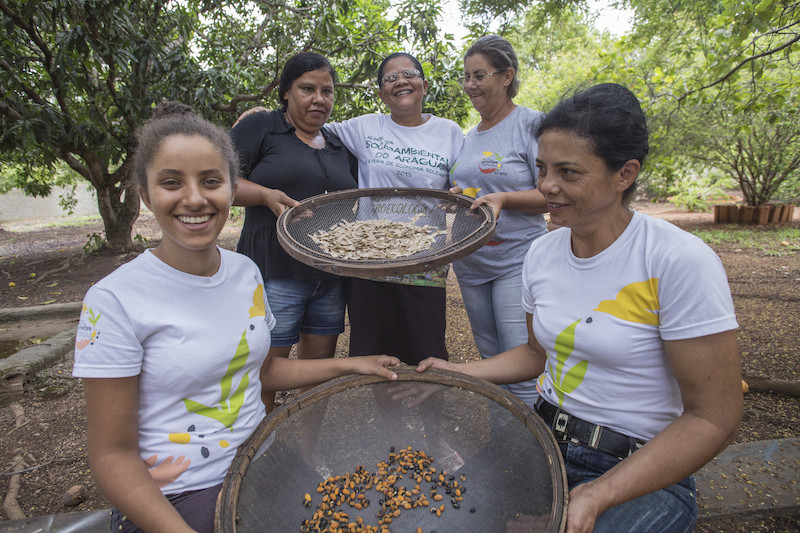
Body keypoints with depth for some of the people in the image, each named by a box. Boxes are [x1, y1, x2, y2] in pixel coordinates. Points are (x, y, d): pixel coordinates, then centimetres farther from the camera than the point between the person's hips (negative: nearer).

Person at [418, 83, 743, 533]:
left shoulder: (680, 261, -18)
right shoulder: (542, 253, 0)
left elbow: (713, 419, -16)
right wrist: (458, 372, 2)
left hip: (644, 473, -4)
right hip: (546, 440, 5)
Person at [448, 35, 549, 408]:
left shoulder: (531, 123, -7)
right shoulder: (469, 136, 14)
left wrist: (502, 199, -24)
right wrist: (456, 193, 2)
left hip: (517, 261, -7)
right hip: (470, 261, 7)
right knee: (489, 360, 16)